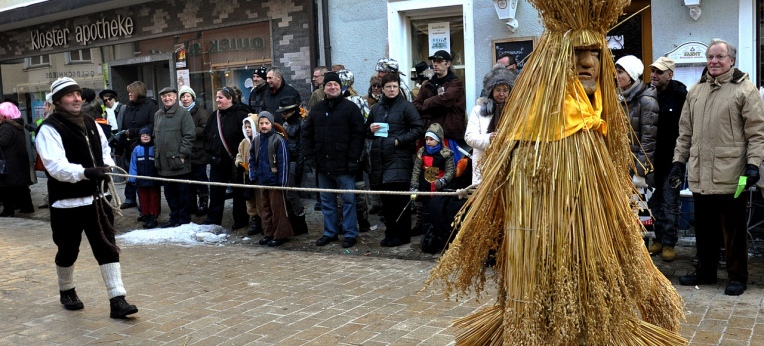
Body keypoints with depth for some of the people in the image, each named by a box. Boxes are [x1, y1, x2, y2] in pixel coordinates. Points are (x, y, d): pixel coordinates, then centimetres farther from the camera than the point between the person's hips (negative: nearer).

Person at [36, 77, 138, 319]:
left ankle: (117, 300, -1)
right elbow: (56, 166, -23)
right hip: (67, 203, -5)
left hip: (96, 198, 5)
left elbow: (105, 151, 20)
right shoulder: (49, 129, -12)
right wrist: (85, 172, -37)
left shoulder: (91, 124, 9)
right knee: (68, 251, 11)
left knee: (108, 248, -2)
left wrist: (106, 167, -1)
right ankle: (67, 291, 37)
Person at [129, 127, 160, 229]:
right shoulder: (137, 149, 3)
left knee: (154, 198, 4)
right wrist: (132, 178, -2)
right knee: (143, 198, 10)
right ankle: (145, 215, 18)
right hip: (141, 180, 2)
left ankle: (153, 217, 8)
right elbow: (133, 165, 3)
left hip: (154, 180, -2)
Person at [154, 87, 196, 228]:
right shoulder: (158, 115, 15)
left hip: (179, 163, -6)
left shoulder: (183, 113, -5)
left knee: (183, 192, 2)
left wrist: (182, 154, -14)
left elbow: (190, 135, -11)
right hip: (164, 162, 6)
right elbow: (155, 137, 21)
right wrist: (157, 154, 13)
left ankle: (184, 219, 11)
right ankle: (174, 217, 23)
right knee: (169, 192, 13)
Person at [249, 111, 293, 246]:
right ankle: (268, 234, 24)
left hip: (275, 180, -7)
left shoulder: (278, 139, -11)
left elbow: (284, 161, -13)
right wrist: (253, 175, 6)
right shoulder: (256, 140, 9)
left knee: (278, 208, -1)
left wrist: (282, 181, -15)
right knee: (266, 208, 14)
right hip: (262, 180, 7)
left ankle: (281, 235, 7)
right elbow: (252, 159, 17)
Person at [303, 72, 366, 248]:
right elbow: (307, 134, 15)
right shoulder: (316, 109, 12)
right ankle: (330, 232, 23)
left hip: (343, 164, -5)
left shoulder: (350, 108, -4)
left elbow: (358, 135, -9)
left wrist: (353, 159, -15)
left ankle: (350, 234, 9)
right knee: (327, 201, 13)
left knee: (348, 200, 0)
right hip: (323, 164, 5)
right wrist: (309, 156, 5)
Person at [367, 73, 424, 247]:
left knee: (399, 199, -5)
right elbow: (367, 131, 26)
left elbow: (418, 129, -5)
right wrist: (370, 130, 3)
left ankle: (401, 235, 3)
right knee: (386, 200, 9)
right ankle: (391, 234, 19)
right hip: (380, 159, 6)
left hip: (399, 159, -6)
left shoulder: (406, 106, 0)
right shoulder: (376, 108, 18)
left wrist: (400, 140, -13)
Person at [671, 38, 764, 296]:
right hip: (700, 176, 5)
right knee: (704, 228, 16)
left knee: (733, 230, 4)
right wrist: (679, 161, 12)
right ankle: (705, 272, 29)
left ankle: (737, 277, 17)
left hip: (730, 176, -5)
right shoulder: (695, 91, 13)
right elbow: (685, 131, 17)